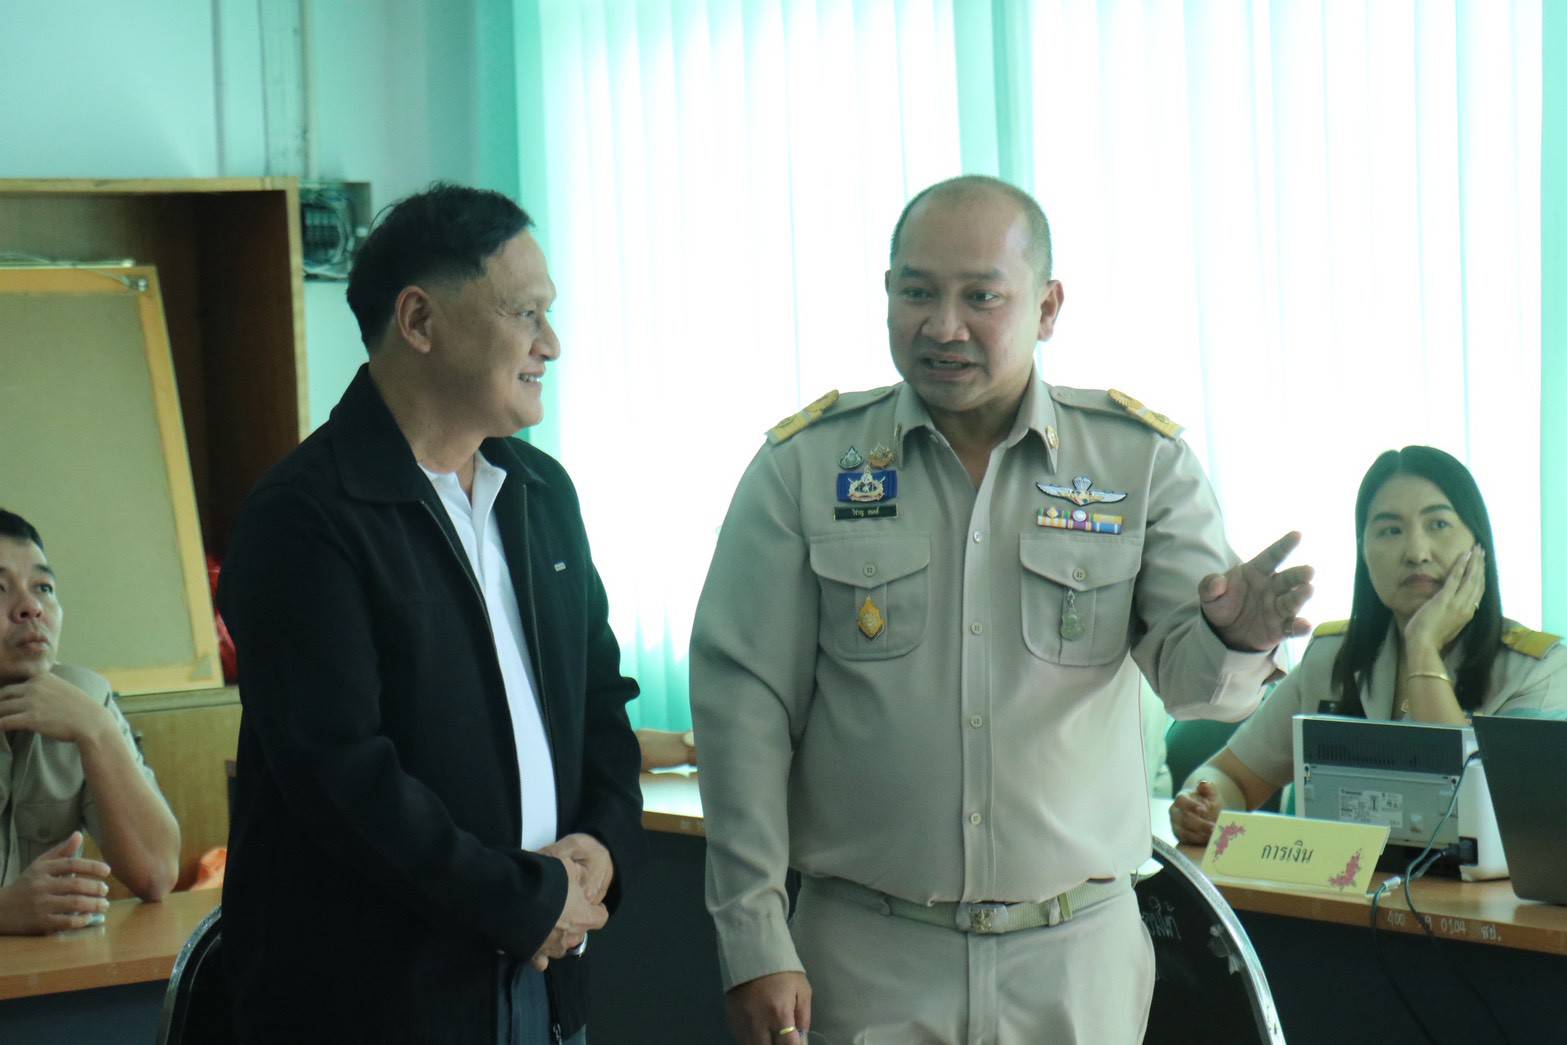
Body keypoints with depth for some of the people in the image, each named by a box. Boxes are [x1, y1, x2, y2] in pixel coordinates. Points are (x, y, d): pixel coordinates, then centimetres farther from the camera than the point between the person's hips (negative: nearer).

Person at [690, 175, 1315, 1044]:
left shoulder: (1140, 460, 1)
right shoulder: (805, 465, -2)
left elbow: (1192, 676, -4)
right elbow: (744, 706, -3)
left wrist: (1234, 638, -30)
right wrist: (754, 945, -8)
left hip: (1078, 952, 1)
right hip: (867, 956, -1)